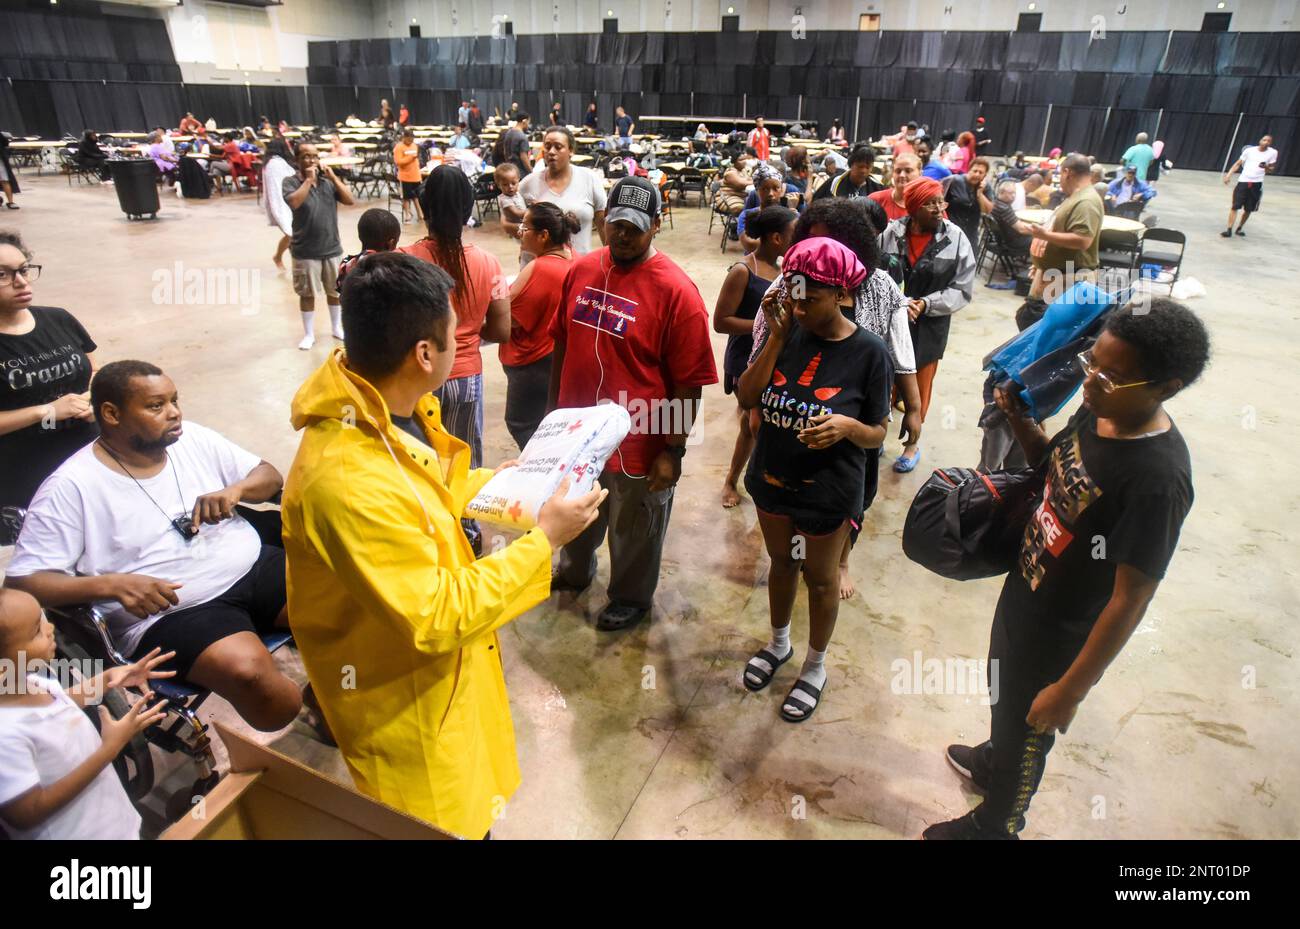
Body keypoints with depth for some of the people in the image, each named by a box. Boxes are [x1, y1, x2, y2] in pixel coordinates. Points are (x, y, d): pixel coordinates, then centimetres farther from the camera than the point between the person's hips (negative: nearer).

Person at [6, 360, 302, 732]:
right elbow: (22, 581, -7)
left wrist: (236, 489, -9)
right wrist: (112, 584, -24)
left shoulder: (194, 439, 8)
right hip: (170, 613, -5)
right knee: (247, 670, -34)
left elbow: (270, 475, 14)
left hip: (254, 566, 5)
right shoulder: (70, 487, -6)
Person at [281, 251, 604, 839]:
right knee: (444, 823, 20)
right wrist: (542, 540, -26)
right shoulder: (350, 481, -39)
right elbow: (439, 617, -31)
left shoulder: (387, 409, -10)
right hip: (401, 696, -8)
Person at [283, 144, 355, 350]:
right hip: (305, 251, -3)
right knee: (307, 293, 6)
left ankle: (337, 327, 32)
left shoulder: (328, 182, 4)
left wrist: (333, 176, -11)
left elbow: (350, 200, -6)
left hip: (332, 248, 3)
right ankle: (309, 334, 18)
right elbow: (294, 202, -25)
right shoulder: (290, 182, -6)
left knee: (335, 290, 14)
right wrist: (308, 179, -19)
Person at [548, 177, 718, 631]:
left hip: (638, 440, -5)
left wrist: (673, 450, -15)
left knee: (633, 531, 16)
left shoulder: (675, 290, -19)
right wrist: (553, 407, 14)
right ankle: (574, 570, 57)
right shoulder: (581, 270, -1)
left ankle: (631, 598, 43)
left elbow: (689, 383, -16)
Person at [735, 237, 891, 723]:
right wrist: (776, 338, -20)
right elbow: (746, 398, -13)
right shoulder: (789, 332, -8)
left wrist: (847, 426, -31)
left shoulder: (868, 352, -17)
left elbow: (878, 434, -10)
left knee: (820, 578, 16)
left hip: (828, 491, -3)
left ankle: (815, 667, 40)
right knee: (781, 563, 23)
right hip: (773, 478, 4)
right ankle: (779, 642, 49)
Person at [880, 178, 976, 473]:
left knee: (919, 387, 16)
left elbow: (962, 289, -7)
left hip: (929, 326, 1)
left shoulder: (956, 238, -9)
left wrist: (926, 303, -18)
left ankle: (911, 443, 36)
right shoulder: (890, 233, -11)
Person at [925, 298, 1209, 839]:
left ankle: (994, 826, 48)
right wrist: (1019, 418, -8)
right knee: (1004, 696, 32)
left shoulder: (1157, 480, -33)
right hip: (1023, 592, 7)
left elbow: (1131, 598, -27)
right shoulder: (1097, 412, -9)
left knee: (1027, 730, 19)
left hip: (1060, 636, -7)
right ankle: (994, 759, 64)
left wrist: (1071, 689, -21)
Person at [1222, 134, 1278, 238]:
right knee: (1235, 207, -9)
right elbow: (1238, 164, 7)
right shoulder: (1249, 150, 3)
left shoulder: (1273, 153, 5)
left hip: (1257, 184, 1)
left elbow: (1271, 169, 11)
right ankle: (1229, 230, -10)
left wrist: (1266, 167, -13)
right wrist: (1229, 175, -7)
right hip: (1243, 181, -1)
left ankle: (1240, 228, 23)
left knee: (1248, 209, 6)